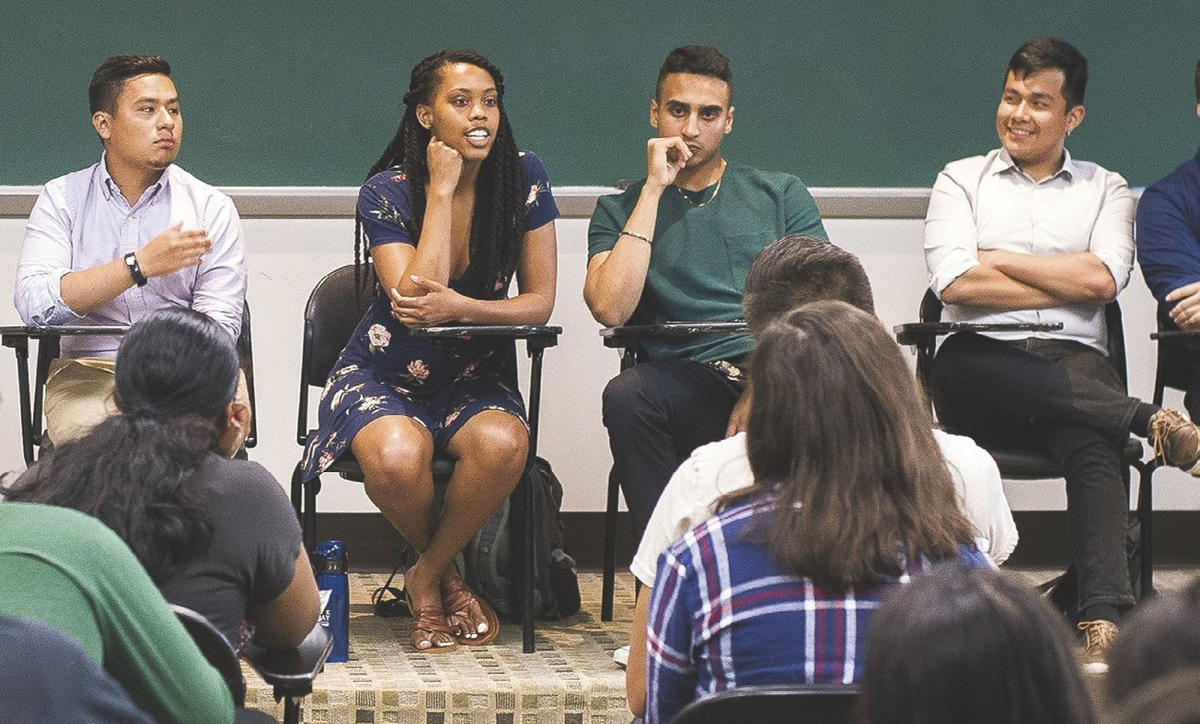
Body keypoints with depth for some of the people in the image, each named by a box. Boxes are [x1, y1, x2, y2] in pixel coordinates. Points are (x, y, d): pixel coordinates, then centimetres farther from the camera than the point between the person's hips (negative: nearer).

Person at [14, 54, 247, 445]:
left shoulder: (211, 208, 9)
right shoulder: (61, 199, 8)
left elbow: (219, 323, -2)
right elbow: (33, 303, -8)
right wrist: (140, 265, -16)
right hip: (89, 366, -1)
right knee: (87, 435, -35)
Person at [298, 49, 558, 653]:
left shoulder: (523, 179, -4)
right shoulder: (386, 193, -11)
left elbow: (539, 302, -3)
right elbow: (415, 296, -24)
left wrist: (460, 307, -23)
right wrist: (442, 190, -21)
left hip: (476, 377, 2)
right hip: (385, 374, -2)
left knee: (504, 444, -35)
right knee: (396, 457, -37)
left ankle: (427, 578, -9)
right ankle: (449, 575, -3)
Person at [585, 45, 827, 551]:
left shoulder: (781, 195, 19)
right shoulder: (620, 211, 17)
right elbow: (610, 309, -4)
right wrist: (654, 191, -1)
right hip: (688, 384, 0)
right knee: (625, 396, -34)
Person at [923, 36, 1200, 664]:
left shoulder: (1105, 190, 21)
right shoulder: (961, 180, 19)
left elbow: (1103, 278, 0)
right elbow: (955, 282, 0)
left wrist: (996, 259, 2)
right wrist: (1068, 283, 1)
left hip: (1075, 361, 0)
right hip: (984, 361, 0)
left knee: (1092, 444, -36)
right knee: (952, 366, -39)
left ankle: (1104, 621, -54)